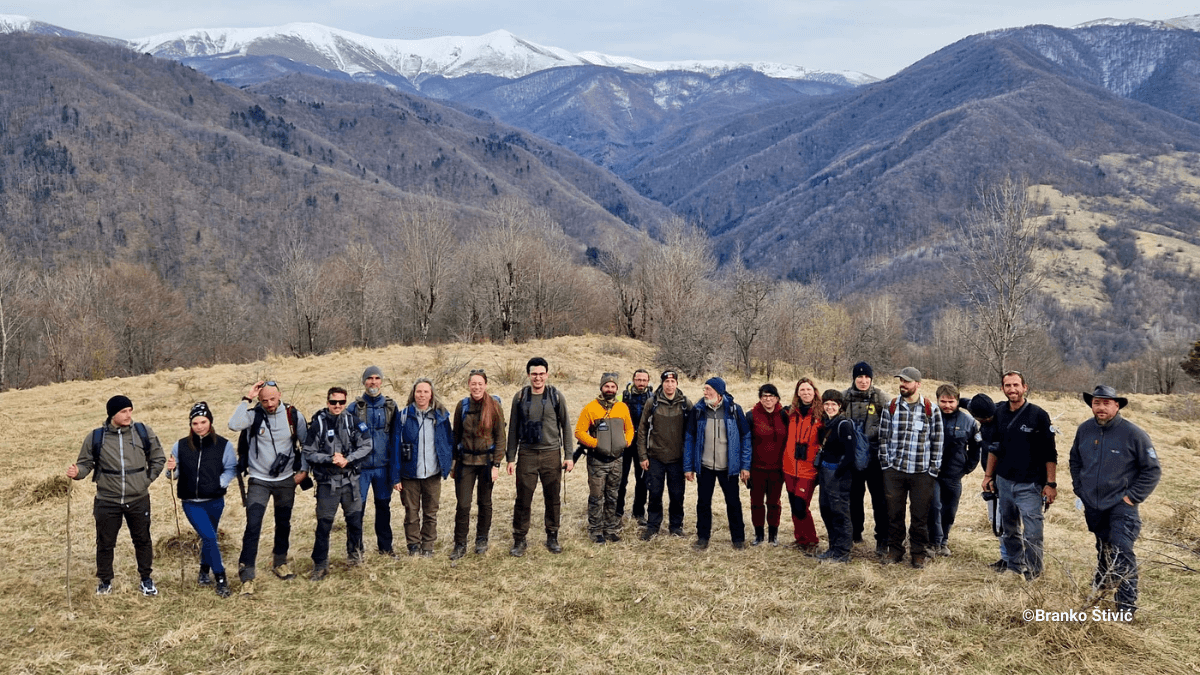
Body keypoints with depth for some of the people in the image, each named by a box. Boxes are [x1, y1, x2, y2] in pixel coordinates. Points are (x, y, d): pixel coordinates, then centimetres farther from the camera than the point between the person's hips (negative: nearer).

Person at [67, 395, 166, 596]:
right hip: (107, 502, -1)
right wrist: (77, 472, -19)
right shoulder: (95, 438, -7)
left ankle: (146, 579, 28)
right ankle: (105, 581, 29)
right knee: (105, 543, 11)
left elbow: (157, 459, 8)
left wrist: (146, 481, 2)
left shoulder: (144, 432, -4)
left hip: (139, 500, 1)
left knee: (142, 540, 13)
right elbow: (86, 463, 2)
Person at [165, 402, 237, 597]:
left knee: (208, 538, 16)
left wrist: (220, 483, -15)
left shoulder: (223, 445, -7)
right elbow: (175, 474, 6)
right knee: (209, 538, -12)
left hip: (214, 502, 1)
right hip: (191, 502, -1)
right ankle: (221, 579, -3)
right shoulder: (180, 446, -3)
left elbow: (231, 469, 0)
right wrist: (171, 469, -16)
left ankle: (205, 570, 40)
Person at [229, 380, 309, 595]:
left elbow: (306, 443, 5)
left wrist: (304, 470, 1)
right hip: (259, 480, -2)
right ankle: (246, 576, -5)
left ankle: (280, 562, 38)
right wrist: (247, 398, -27)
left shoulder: (293, 415, -6)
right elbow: (234, 425, -31)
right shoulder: (254, 415, -10)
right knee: (253, 526, -10)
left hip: (286, 480, 3)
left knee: (283, 524, 17)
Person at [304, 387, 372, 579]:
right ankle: (320, 564, 13)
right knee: (324, 524, 1)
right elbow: (309, 454, -5)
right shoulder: (317, 424, -5)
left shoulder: (353, 422, -1)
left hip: (350, 480, 2)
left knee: (355, 520, 12)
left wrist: (347, 459, -15)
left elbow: (367, 446, -3)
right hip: (327, 482, -2)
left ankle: (354, 552, 35)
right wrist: (330, 459, -18)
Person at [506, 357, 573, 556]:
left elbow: (566, 426, 5)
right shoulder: (520, 397, 2)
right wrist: (511, 457, 3)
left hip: (551, 454, 0)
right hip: (526, 454, 0)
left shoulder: (556, 397, 1)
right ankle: (519, 539, 12)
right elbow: (513, 429, 7)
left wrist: (568, 456, 0)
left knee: (553, 499, 7)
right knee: (523, 499, 1)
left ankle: (552, 538, 21)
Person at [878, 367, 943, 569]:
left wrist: (932, 470, -2)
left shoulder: (931, 410, 0)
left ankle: (919, 553, 18)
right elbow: (884, 438, 7)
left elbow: (937, 442, 2)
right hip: (894, 470, 2)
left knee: (920, 515, 4)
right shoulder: (891, 407, 5)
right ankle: (895, 550, 20)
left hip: (922, 472, -1)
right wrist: (886, 465, 1)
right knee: (894, 513, 7)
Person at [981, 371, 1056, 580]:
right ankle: (1013, 562, 31)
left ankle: (1033, 568, 9)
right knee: (1009, 528, 16)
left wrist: (1051, 483, -11)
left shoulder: (1038, 415, -9)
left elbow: (1050, 453, -8)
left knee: (1031, 531, -6)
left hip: (1030, 484, -5)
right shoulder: (1000, 413, 6)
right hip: (1004, 481, 5)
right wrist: (988, 475, 16)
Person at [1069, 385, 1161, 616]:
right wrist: (1079, 489, 10)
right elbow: (1075, 460, 18)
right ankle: (1100, 585, 40)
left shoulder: (1133, 434, -13)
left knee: (1121, 553, -12)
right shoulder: (1084, 430, 1)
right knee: (1102, 548, 21)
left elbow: (1152, 470, -8)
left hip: (1121, 505, -5)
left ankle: (1127, 605, -4)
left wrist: (1132, 497, -11)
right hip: (1092, 505, 5)